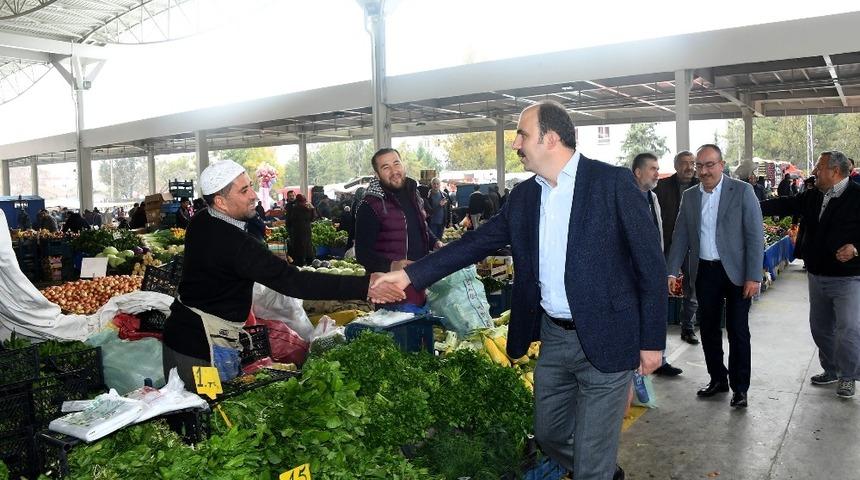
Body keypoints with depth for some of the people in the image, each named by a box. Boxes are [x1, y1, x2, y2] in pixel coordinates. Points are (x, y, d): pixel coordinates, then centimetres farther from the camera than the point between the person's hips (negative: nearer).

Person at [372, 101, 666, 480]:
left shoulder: (613, 183, -11)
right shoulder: (524, 196, 6)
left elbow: (651, 262, -9)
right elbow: (477, 241, 6)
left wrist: (652, 341, -9)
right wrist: (411, 274, 0)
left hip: (605, 339, -6)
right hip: (553, 337, 6)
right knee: (548, 434, 21)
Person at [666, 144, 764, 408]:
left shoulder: (742, 191, -7)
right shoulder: (689, 196, 5)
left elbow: (755, 236, -9)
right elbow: (680, 237, 7)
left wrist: (754, 277, -14)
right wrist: (671, 272, 0)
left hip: (735, 272, -4)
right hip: (704, 272, 4)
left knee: (737, 331, 3)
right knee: (708, 329, 12)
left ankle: (740, 387, 17)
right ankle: (717, 379, 28)